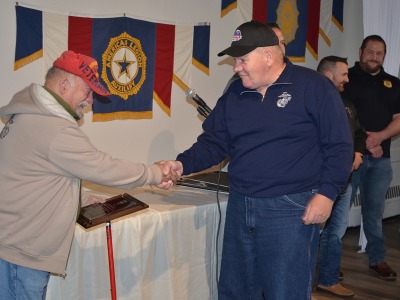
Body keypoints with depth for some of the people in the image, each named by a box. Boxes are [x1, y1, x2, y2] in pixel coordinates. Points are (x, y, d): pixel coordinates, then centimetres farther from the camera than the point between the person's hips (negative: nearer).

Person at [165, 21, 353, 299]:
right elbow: (212, 143, 11)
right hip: (240, 206, 6)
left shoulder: (313, 86, -7)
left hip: (291, 209, -6)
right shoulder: (234, 94, 10)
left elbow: (339, 145, -8)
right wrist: (183, 164, -6)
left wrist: (327, 193, -16)